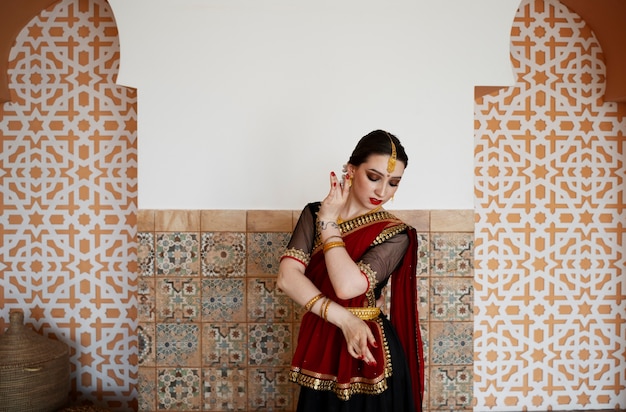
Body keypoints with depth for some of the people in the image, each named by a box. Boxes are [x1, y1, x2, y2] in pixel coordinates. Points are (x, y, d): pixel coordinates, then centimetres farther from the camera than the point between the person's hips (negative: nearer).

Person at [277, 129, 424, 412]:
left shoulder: (395, 234, -13)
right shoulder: (314, 213, -3)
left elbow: (348, 285, -26)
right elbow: (287, 277, -13)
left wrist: (329, 222, -18)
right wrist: (342, 318, -22)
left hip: (367, 352, -3)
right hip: (319, 346, 3)